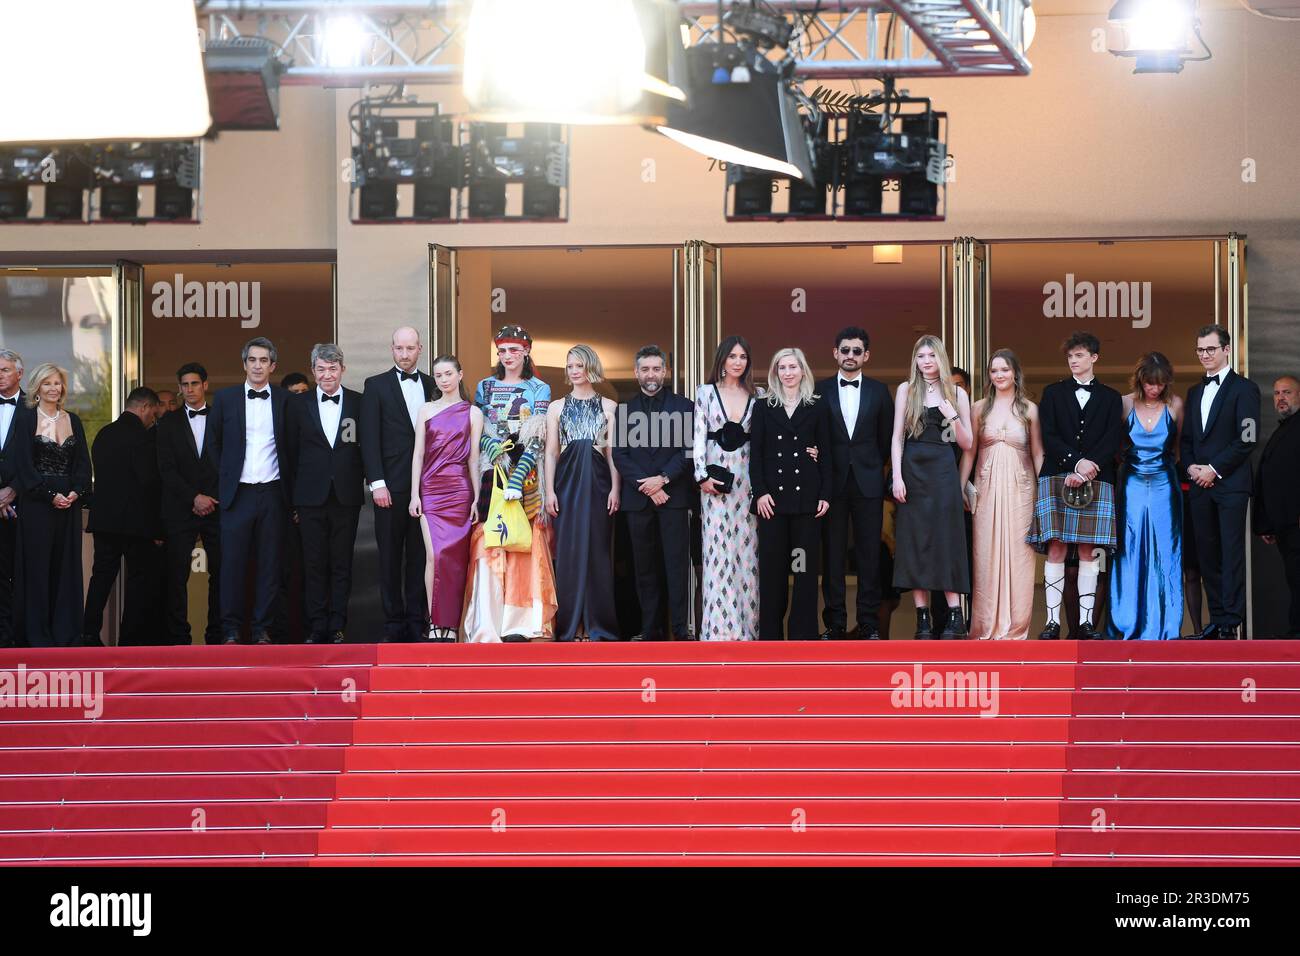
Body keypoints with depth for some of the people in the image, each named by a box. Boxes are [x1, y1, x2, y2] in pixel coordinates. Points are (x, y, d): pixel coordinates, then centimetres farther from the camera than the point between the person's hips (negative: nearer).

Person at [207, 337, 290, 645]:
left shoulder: (285, 400, 5)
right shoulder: (225, 398, 6)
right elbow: (213, 443, 13)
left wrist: (288, 487, 6)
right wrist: (223, 481, 9)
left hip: (272, 493, 0)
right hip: (237, 493, 0)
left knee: (269, 564, 2)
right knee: (233, 563, -3)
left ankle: (262, 629, 7)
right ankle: (231, 630, 1)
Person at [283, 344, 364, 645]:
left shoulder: (359, 403, 4)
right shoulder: (297, 405, 6)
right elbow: (291, 454, 6)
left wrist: (363, 484, -5)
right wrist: (292, 501, 2)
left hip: (346, 496, 0)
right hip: (311, 496, 0)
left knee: (342, 564, 3)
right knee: (314, 565, 2)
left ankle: (337, 627, 7)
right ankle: (317, 628, 5)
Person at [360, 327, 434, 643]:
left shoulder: (432, 386, 11)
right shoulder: (376, 386, 4)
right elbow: (369, 438, -1)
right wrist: (377, 483, -9)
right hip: (391, 485, -2)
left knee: (420, 555, 3)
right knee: (390, 556, 0)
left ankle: (417, 620, 7)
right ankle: (394, 623, 4)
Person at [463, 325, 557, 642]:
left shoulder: (539, 390, 5)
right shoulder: (485, 387, 14)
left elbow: (536, 440, -4)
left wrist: (517, 479, -16)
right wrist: (490, 445, -12)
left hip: (526, 475, -2)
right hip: (491, 473, 2)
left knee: (524, 546, -4)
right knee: (487, 545, -9)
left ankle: (519, 623, -1)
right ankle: (488, 628, -14)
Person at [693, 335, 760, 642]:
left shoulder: (756, 396, 8)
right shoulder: (706, 393, 4)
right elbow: (698, 436, 1)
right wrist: (702, 476, -7)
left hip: (747, 476, 2)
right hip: (715, 478, -2)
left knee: (746, 549, 1)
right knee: (717, 550, -5)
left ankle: (745, 621, 5)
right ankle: (719, 625, -6)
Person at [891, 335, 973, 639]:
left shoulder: (956, 394, 7)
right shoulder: (906, 390, 7)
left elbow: (968, 444, 7)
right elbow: (897, 437, 3)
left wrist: (953, 417, -10)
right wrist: (897, 477, -7)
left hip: (943, 471, -1)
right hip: (912, 470, 1)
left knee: (945, 539, -5)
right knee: (914, 542, -1)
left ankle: (954, 615, -4)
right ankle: (922, 618, 1)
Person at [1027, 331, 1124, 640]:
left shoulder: (1110, 398, 13)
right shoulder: (1053, 393, 13)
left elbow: (1113, 441, 3)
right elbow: (1049, 437, 3)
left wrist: (1088, 468, -11)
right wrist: (1077, 462, -11)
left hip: (1096, 481, 0)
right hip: (1057, 478, 0)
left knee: (1089, 551, -3)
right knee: (1056, 550, -7)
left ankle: (1087, 621, -1)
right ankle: (1053, 621, -8)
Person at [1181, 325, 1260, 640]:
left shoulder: (1243, 389, -2)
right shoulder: (1195, 392, 20)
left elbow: (1246, 439, -10)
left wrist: (1214, 469, -13)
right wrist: (1190, 466, 1)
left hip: (1231, 484, -6)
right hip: (1201, 484, 7)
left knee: (1232, 554, -7)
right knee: (1208, 555, 5)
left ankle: (1230, 624, -10)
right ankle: (1216, 622, 9)